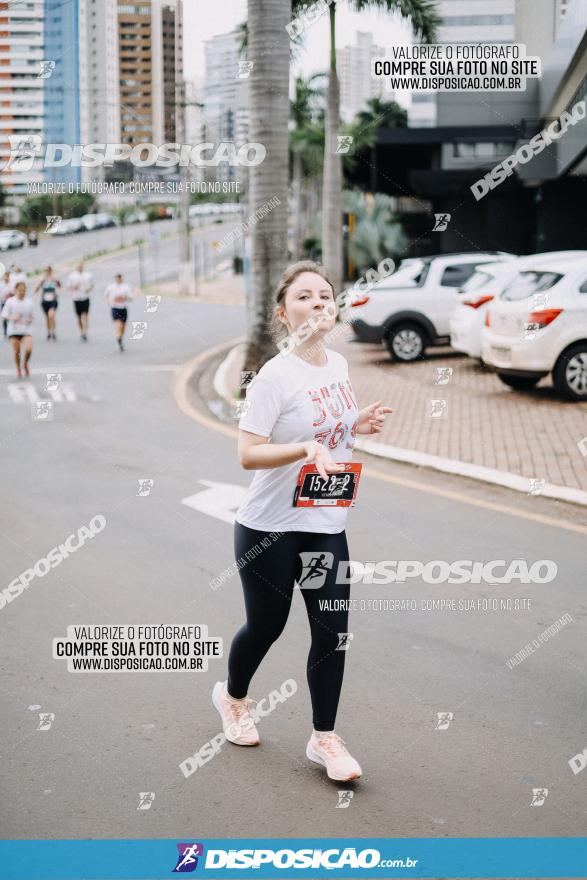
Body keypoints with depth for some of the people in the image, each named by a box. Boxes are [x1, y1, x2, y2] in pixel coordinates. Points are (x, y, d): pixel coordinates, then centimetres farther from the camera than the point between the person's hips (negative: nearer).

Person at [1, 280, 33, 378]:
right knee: (16, 351, 1)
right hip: (14, 330, -1)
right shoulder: (10, 301, -4)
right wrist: (12, 318, -19)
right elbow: (5, 315, -1)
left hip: (26, 330, 1)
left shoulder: (29, 301, 2)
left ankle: (25, 364, 14)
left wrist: (30, 320, -7)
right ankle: (18, 369, 25)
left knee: (29, 349, -16)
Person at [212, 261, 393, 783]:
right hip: (269, 528, -5)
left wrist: (358, 426, -1)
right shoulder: (275, 377, -17)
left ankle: (324, 739, 15)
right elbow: (248, 454, -21)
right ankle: (233, 697, 42)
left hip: (326, 525, 5)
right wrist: (305, 449, -35)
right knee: (266, 625, 12)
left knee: (332, 631, 1)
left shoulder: (339, 366, 4)